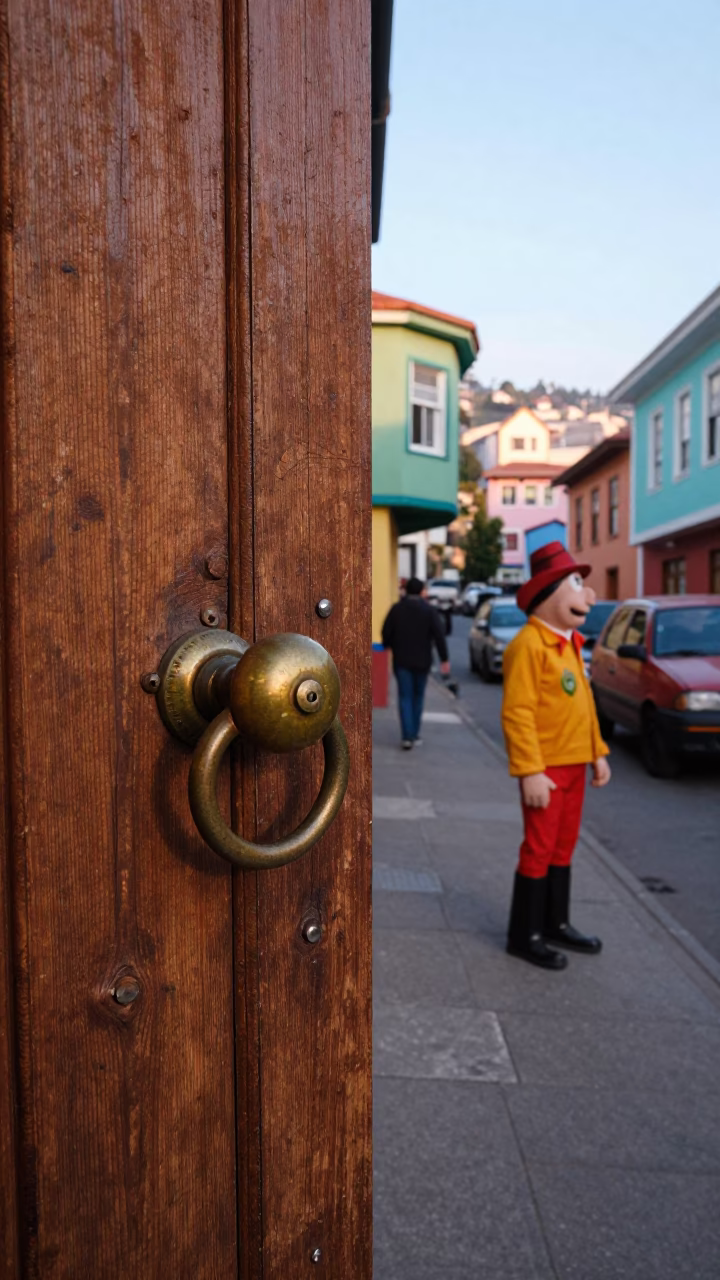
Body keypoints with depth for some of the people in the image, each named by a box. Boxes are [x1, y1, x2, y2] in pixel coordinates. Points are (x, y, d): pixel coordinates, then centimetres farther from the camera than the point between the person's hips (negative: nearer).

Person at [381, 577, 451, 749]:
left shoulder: (396, 609, -1)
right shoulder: (429, 610, -3)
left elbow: (386, 632, 0)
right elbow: (439, 635, -10)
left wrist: (388, 647, 21)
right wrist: (444, 659, -8)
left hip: (401, 660, 0)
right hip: (422, 661, 0)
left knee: (405, 698, 0)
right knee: (418, 696, 15)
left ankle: (408, 737, -10)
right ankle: (414, 734, 21)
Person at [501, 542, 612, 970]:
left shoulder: (571, 642, 12)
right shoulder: (529, 645, -17)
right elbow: (517, 713, -21)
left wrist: (597, 752, 16)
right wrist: (530, 771, -24)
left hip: (574, 763, 9)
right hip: (545, 767, -9)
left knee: (564, 847, 17)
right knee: (539, 849, 1)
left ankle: (557, 923, 31)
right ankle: (525, 935, 14)